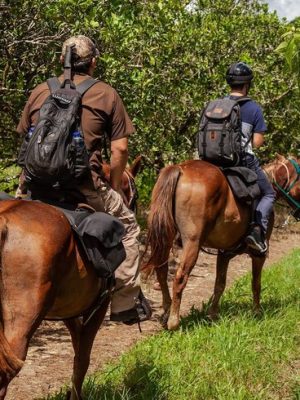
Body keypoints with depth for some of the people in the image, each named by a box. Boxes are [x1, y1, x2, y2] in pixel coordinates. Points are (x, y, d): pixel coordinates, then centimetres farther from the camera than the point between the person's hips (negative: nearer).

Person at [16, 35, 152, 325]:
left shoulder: (39, 92, 16)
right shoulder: (106, 94, 7)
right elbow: (120, 149, 2)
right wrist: (114, 189, 14)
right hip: (84, 184, -3)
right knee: (126, 225, 18)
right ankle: (126, 302, 17)